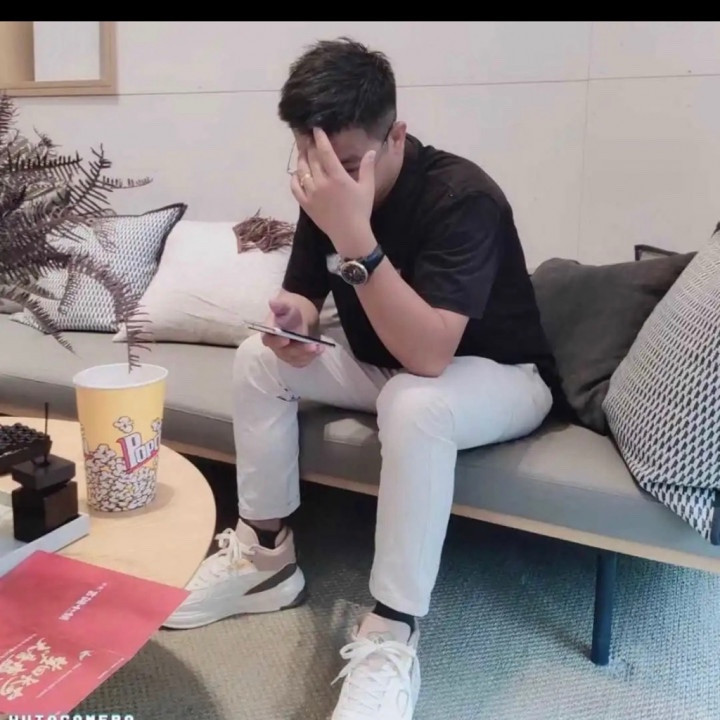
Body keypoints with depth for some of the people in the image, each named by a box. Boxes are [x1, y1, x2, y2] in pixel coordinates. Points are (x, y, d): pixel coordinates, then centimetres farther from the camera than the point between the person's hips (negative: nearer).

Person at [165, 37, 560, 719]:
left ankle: (389, 636, -25)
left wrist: (353, 233, -45)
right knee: (258, 357, -9)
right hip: (387, 367, 6)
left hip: (500, 377, -6)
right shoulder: (327, 192, -8)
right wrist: (291, 322, -26)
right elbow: (301, 293, -2)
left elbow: (428, 354, -38)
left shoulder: (462, 196, -28)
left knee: (414, 402, -39)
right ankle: (264, 554, 1)